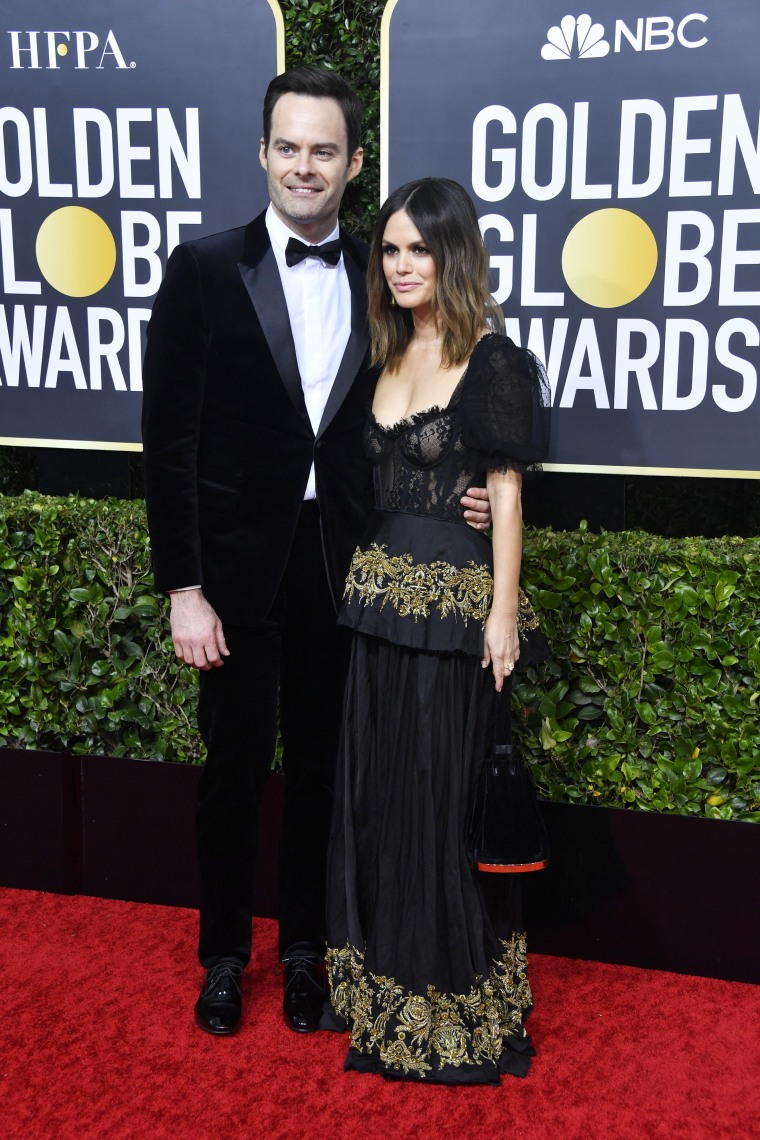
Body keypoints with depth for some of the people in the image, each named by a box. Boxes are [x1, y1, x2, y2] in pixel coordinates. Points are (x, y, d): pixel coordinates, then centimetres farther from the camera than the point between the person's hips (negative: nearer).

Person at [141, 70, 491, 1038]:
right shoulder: (204, 270, -4)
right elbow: (169, 440, -8)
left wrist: (450, 494, -8)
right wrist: (182, 587, -11)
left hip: (340, 564, 2)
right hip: (238, 564, -2)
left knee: (320, 763, 14)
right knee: (234, 767, 10)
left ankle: (304, 945, 34)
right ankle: (224, 951, 32)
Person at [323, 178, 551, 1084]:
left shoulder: (492, 361, -7)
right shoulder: (385, 355, 12)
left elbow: (505, 492, -9)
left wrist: (504, 611, -13)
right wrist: (365, 580, 11)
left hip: (455, 601, -7)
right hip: (380, 595, 7)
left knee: (447, 789, 2)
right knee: (376, 788, 13)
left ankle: (457, 998, 20)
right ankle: (387, 983, 31)